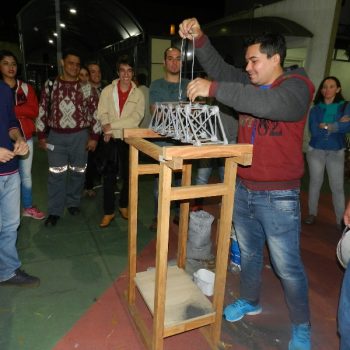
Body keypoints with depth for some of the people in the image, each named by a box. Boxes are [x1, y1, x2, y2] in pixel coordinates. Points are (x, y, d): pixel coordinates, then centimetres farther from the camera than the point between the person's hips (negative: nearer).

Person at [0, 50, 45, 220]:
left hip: (26, 137, 3)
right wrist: (21, 111, -16)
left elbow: (34, 110, -5)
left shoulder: (26, 88, 8)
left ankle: (28, 207, 28)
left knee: (26, 174, 14)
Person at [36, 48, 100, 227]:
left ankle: (73, 202, 29)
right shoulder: (50, 85, 3)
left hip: (80, 136, 0)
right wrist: (41, 135, 4)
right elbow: (42, 111, 7)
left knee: (78, 172, 9)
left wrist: (93, 137, -4)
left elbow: (95, 113, 0)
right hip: (56, 136, 1)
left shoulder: (87, 88, 0)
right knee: (56, 174, 2)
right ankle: (54, 211, 13)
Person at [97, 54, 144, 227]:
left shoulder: (138, 94, 0)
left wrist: (112, 125, -18)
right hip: (112, 139, 0)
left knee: (128, 174, 10)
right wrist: (107, 130, -21)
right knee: (109, 175, 2)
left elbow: (135, 119, -13)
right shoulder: (107, 90, 3)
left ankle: (124, 205, 30)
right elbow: (102, 114, -3)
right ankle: (108, 211, 13)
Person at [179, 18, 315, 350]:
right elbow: (219, 68, 3)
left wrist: (213, 89, -34)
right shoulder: (250, 83, 9)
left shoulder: (296, 87, -12)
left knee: (287, 266, 6)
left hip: (277, 197, -6)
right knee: (248, 252, 21)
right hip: (242, 188, 6)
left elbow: (268, 104, -32)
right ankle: (249, 301, 43)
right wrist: (198, 38, -11)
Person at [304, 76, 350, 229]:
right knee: (315, 182, 9)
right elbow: (314, 131, -12)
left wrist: (326, 126, -15)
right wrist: (338, 125, -12)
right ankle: (312, 214, 23)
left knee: (337, 187, -2)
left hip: (336, 152, -1)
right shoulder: (315, 109, 1)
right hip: (316, 150, 1)